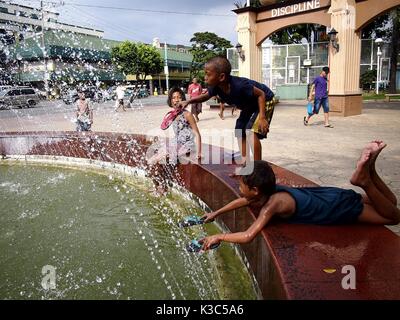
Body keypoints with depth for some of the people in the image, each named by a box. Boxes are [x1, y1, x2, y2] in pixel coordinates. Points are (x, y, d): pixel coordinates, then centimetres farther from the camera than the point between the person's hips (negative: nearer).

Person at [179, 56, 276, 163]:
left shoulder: (239, 85, -40)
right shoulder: (216, 86, -18)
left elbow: (261, 94, -28)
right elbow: (206, 96, 4)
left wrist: (262, 117, -35)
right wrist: (188, 101, -11)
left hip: (265, 101, -8)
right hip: (250, 106, 9)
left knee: (251, 131, -22)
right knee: (240, 132, 7)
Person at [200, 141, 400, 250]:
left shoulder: (272, 204, -33)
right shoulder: (268, 191, -9)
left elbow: (248, 236, -39)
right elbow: (242, 201, 13)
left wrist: (219, 237, -26)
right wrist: (216, 213, 16)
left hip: (342, 207, -7)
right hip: (330, 196, 8)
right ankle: (367, 169, 11)